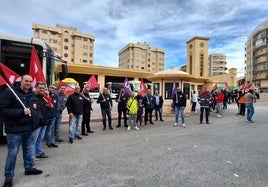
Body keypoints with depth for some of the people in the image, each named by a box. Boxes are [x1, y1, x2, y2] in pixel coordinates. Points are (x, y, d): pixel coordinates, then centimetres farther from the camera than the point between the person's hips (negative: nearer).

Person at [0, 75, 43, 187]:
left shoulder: (32, 95, 9)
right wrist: (21, 112, -23)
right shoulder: (9, 92, -12)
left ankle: (29, 168, 38)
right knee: (12, 153, 5)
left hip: (30, 128, 6)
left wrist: (38, 118, 5)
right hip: (15, 129, -6)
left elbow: (36, 108, 21)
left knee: (29, 150, 20)